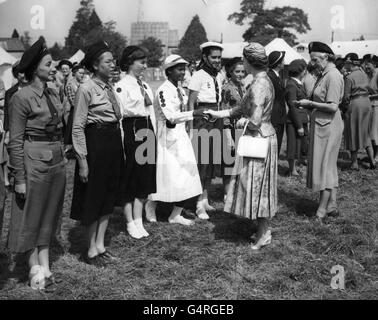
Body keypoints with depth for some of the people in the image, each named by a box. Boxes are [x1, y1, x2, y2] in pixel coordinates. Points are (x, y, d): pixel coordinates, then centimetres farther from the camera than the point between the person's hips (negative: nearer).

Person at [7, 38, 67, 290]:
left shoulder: (54, 94, 8)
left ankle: (45, 267, 24)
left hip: (57, 162, 7)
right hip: (34, 162, -7)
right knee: (31, 218, 6)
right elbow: (15, 141, -13)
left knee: (49, 216, 13)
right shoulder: (22, 97, -12)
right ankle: (36, 271, 18)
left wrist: (62, 157, 15)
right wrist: (19, 178, -14)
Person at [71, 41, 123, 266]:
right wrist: (82, 160, -17)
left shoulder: (110, 88, 10)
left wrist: (122, 149, 11)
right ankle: (92, 250, 16)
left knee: (109, 196, 12)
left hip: (114, 144, 8)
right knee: (93, 198, 3)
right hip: (95, 144, -8)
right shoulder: (87, 89, -12)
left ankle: (100, 245, 24)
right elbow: (78, 127, -13)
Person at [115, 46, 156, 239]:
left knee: (145, 178, 8)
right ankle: (131, 223, 12)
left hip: (147, 131, 7)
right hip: (131, 131, -7)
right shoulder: (121, 86, -7)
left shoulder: (145, 85, 16)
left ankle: (138, 221, 18)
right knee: (130, 178, 1)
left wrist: (153, 134, 15)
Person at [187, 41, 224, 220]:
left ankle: (205, 199, 23)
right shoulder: (198, 76, -8)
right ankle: (200, 204, 2)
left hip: (217, 118, 7)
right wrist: (192, 125, -13)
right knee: (202, 160, -5)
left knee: (213, 160, 11)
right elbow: (191, 102, -9)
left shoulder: (220, 76, 12)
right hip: (202, 118, -7)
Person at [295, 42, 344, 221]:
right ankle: (332, 206, 23)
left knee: (324, 166, -3)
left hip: (328, 126, -10)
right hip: (322, 125, 10)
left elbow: (333, 106, -22)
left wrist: (310, 103, -16)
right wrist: (308, 105, 4)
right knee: (329, 167, 14)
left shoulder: (333, 76, -17)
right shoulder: (325, 74, 13)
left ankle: (322, 211, 4)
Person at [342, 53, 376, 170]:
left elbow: (346, 96, -13)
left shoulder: (349, 77, -15)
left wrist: (345, 103, 5)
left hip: (355, 103, -7)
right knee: (365, 132, 17)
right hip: (366, 102, 7)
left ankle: (354, 162, 12)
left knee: (353, 133, 5)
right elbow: (367, 88, 10)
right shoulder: (364, 74, 6)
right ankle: (372, 159, 12)